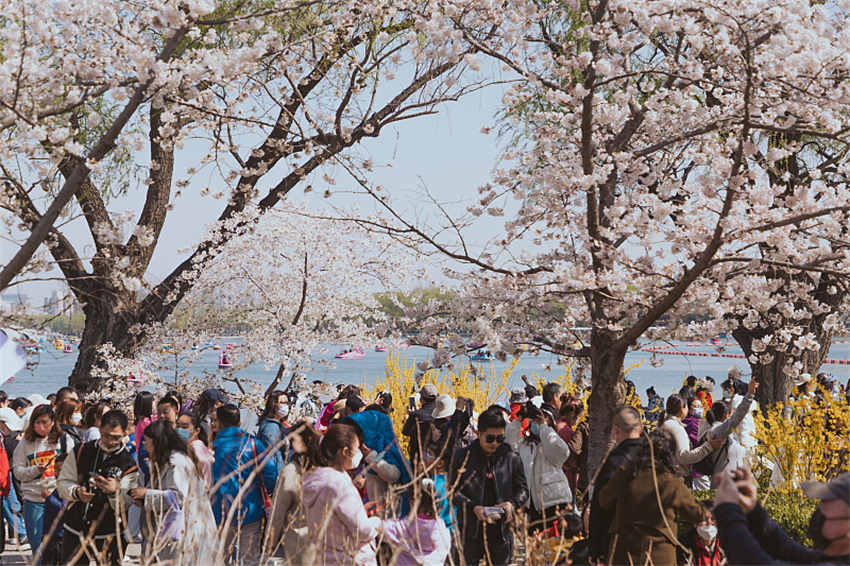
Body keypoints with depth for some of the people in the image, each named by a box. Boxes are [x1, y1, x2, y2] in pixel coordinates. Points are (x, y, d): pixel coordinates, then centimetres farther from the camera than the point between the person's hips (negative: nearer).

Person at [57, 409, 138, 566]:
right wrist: (77, 492, -15)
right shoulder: (82, 452, 4)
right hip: (75, 531, 3)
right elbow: (63, 483, 6)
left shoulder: (129, 463, -5)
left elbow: (126, 506, -9)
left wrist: (114, 492, -29)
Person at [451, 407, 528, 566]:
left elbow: (523, 489, 9)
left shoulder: (511, 459, 3)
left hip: (501, 530, 1)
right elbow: (454, 490, -2)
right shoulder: (464, 457, -2)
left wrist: (513, 503, -13)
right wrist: (473, 507, -18)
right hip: (471, 529, -1)